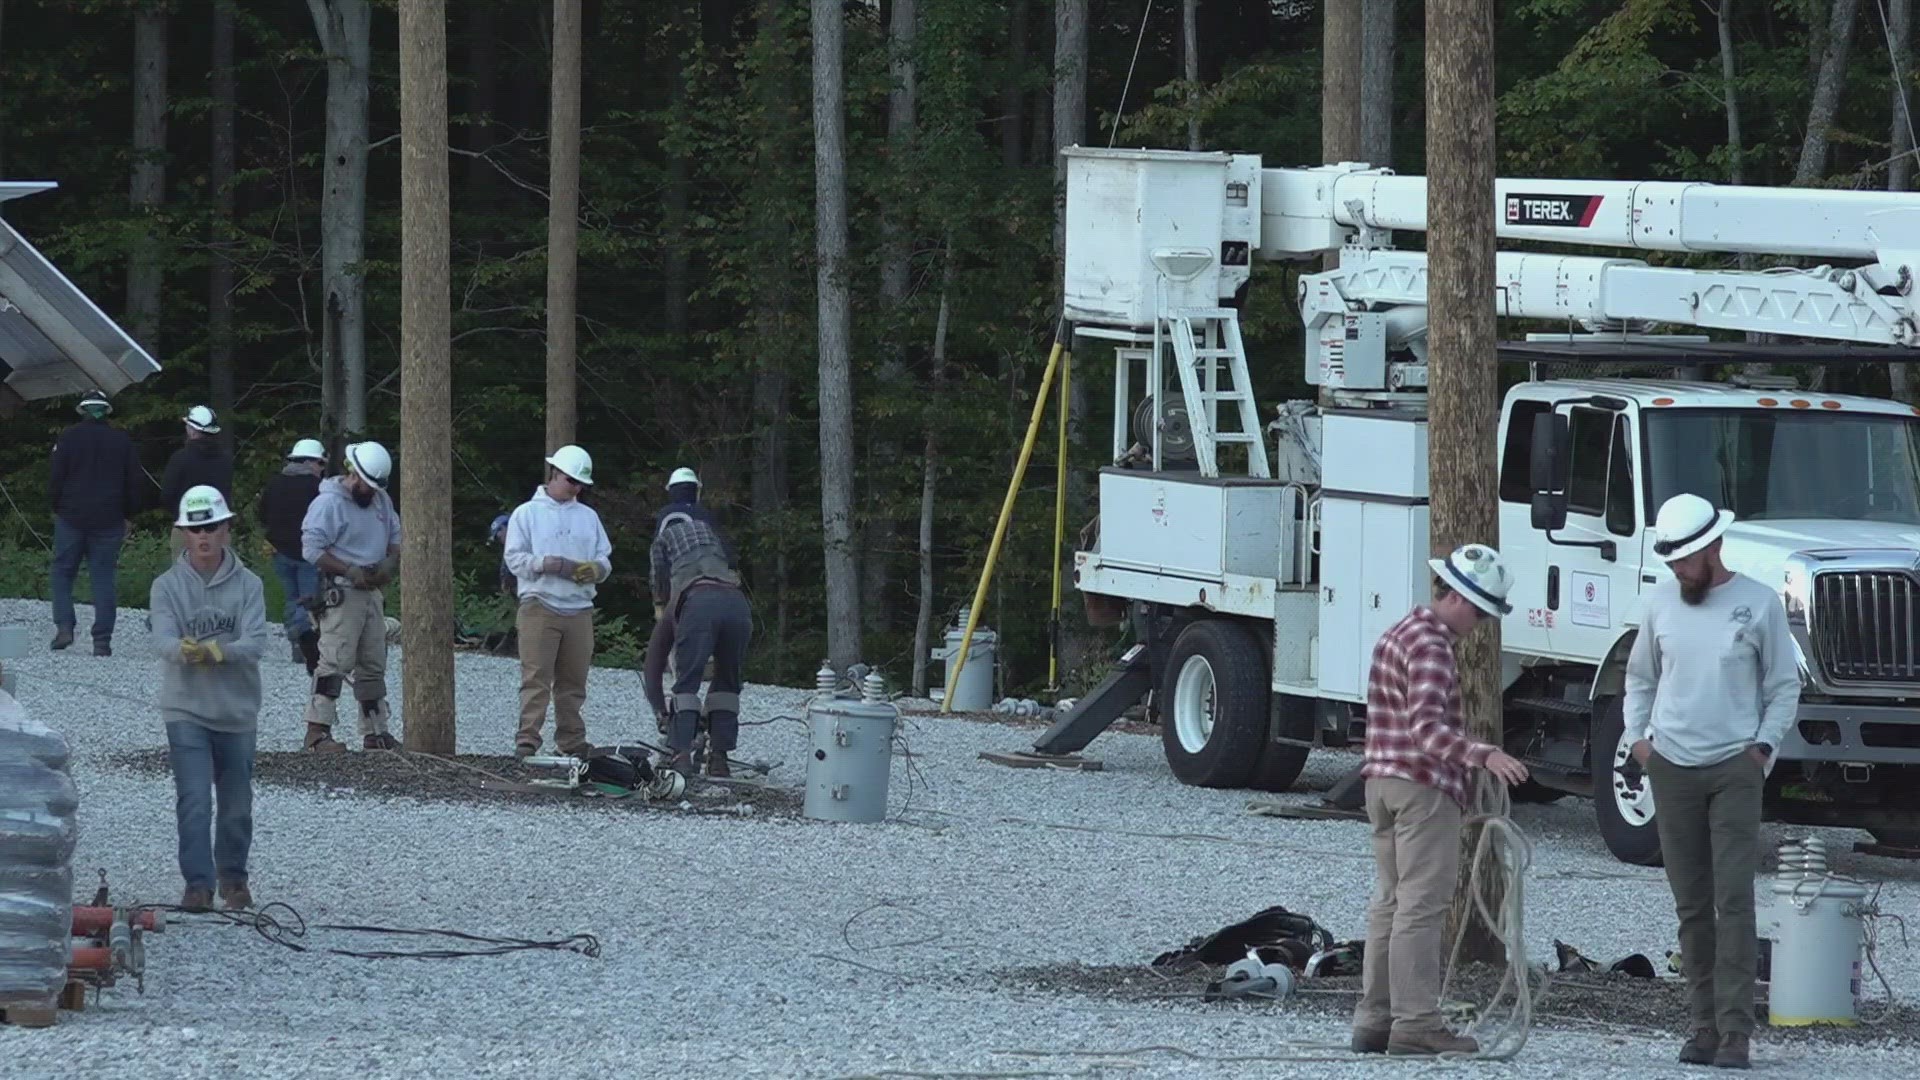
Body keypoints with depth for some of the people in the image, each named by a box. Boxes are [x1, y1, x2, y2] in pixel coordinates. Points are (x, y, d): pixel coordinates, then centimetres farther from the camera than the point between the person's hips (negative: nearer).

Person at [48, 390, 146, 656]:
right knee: (104, 578, 3)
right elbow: (135, 483, 6)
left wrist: (56, 509, 11)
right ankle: (102, 641, -3)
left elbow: (56, 479, -4)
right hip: (109, 521, 1)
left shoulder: (68, 438, -2)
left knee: (63, 572, 11)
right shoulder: (122, 441, 4)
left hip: (71, 518, -1)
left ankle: (63, 626, -6)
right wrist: (127, 516, 15)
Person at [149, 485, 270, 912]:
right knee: (194, 801, -12)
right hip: (186, 711, -1)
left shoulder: (248, 585, -1)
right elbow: (162, 640, -16)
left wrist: (218, 650, -33)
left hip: (238, 712, 1)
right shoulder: (168, 586, -2)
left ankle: (233, 877, 31)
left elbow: (256, 642, -14)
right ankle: (198, 882, -8)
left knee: (237, 805, 13)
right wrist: (184, 651, -40)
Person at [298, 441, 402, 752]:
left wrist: (391, 563, -1)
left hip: (372, 591, 9)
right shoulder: (328, 504, -12)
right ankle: (317, 729, -18)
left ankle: (375, 731, 20)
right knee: (335, 660, -16)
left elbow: (395, 536, 21)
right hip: (340, 594, -9)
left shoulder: (381, 501, 13)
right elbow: (312, 550, -17)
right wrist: (351, 571, -20)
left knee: (373, 664, 12)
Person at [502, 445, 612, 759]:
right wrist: (546, 564, -19)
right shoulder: (527, 514, 6)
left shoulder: (588, 517, 19)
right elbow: (514, 559, -2)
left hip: (579, 611, 4)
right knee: (536, 677, -11)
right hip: (539, 607, -4)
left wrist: (596, 569, -9)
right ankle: (527, 741, -14)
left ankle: (572, 742, 12)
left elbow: (605, 558, 15)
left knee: (573, 680, 6)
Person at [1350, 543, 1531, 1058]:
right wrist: (1483, 757, -39)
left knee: (1390, 902, 13)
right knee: (1422, 908, -8)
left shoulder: (1399, 634, 18)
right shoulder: (1431, 645, -15)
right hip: (1424, 787, -10)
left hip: (1384, 781, 10)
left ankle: (1374, 1020, 15)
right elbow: (1427, 725, -27)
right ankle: (1415, 1025, -10)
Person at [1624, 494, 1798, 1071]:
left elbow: (1785, 687, 5)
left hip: (1735, 769, -3)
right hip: (1672, 768, 3)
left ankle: (1736, 1029, -12)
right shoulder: (1659, 603, 8)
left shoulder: (1758, 604, -1)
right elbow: (1640, 678, 20)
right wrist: (1637, 736, 7)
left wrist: (1763, 746, -5)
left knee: (1734, 899, -10)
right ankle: (1704, 1023, 11)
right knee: (1691, 904, 6)